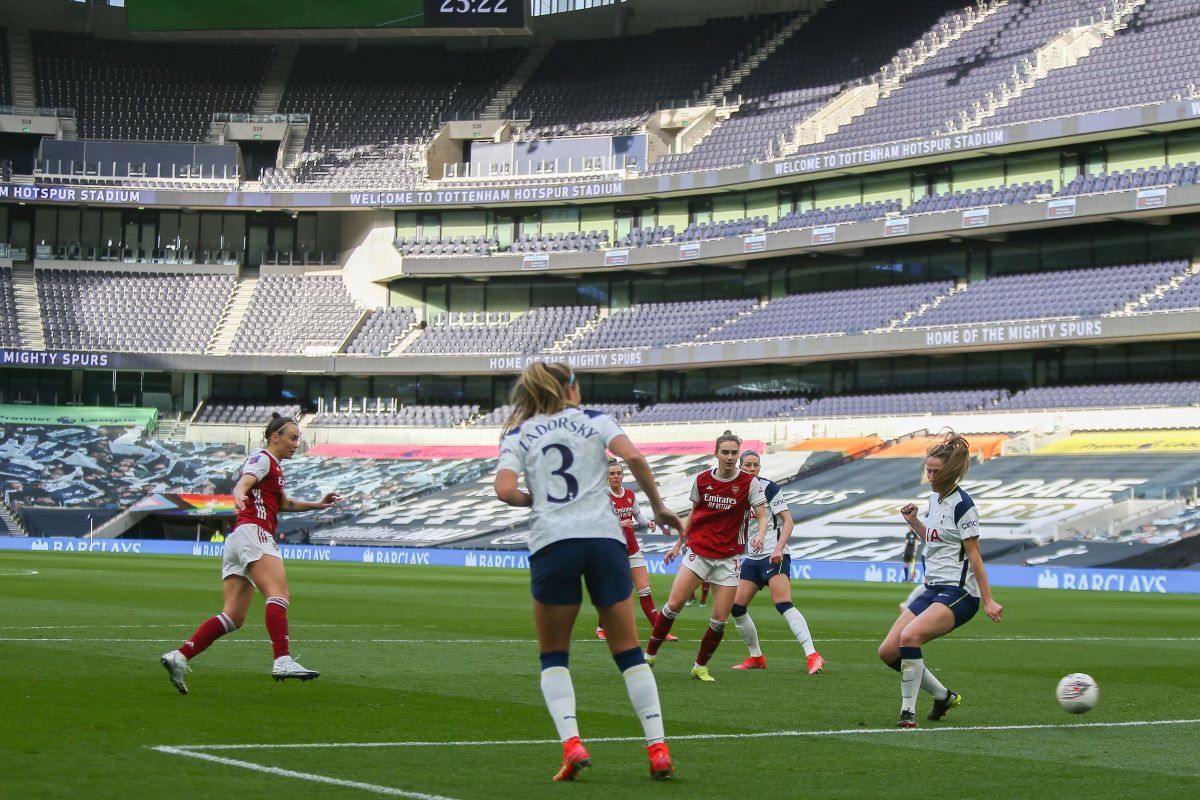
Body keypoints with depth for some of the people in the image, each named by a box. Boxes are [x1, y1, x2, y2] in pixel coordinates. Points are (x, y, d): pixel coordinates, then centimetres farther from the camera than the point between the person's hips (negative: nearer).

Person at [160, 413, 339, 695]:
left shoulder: (273, 467, 31)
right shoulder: (263, 458, 3)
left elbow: (284, 503, 47)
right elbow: (243, 482, -18)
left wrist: (318, 504, 44)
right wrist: (239, 495, -40)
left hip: (237, 541, 10)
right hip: (252, 533, -10)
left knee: (233, 617, 1)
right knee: (278, 592, -25)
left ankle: (179, 658, -6)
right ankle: (283, 661, -40)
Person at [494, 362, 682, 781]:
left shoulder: (518, 435, 14)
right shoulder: (594, 420, 13)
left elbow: (505, 490, -3)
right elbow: (634, 457, -4)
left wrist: (537, 498, 17)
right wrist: (658, 507, 7)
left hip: (551, 543, 0)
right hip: (604, 538, 0)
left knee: (553, 656, 13)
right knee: (628, 651, 8)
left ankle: (571, 744, -7)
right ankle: (658, 750, 2)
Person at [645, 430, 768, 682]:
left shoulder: (749, 482, -6)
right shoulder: (702, 480, 1)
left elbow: (762, 517, -8)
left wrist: (760, 534, -30)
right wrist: (679, 544, 19)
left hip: (729, 557, -1)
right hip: (698, 550, 1)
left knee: (720, 618, -4)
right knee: (674, 604, -10)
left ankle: (701, 667, 13)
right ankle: (650, 655, 4)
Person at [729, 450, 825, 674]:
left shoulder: (769, 488, -6)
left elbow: (788, 521, -11)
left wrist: (778, 548, -23)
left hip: (774, 556, -7)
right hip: (751, 557, 7)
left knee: (783, 604, -22)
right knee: (736, 607, 1)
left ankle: (813, 655, -27)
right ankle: (756, 657, 15)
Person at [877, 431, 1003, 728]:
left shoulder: (961, 504, -12)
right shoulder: (935, 498, 13)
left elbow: (973, 553, -14)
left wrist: (988, 600, -16)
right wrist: (913, 521, 11)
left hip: (958, 593, -9)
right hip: (933, 590, 9)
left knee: (909, 636, -31)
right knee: (888, 651, 2)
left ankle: (908, 711, -22)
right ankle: (943, 696, 18)